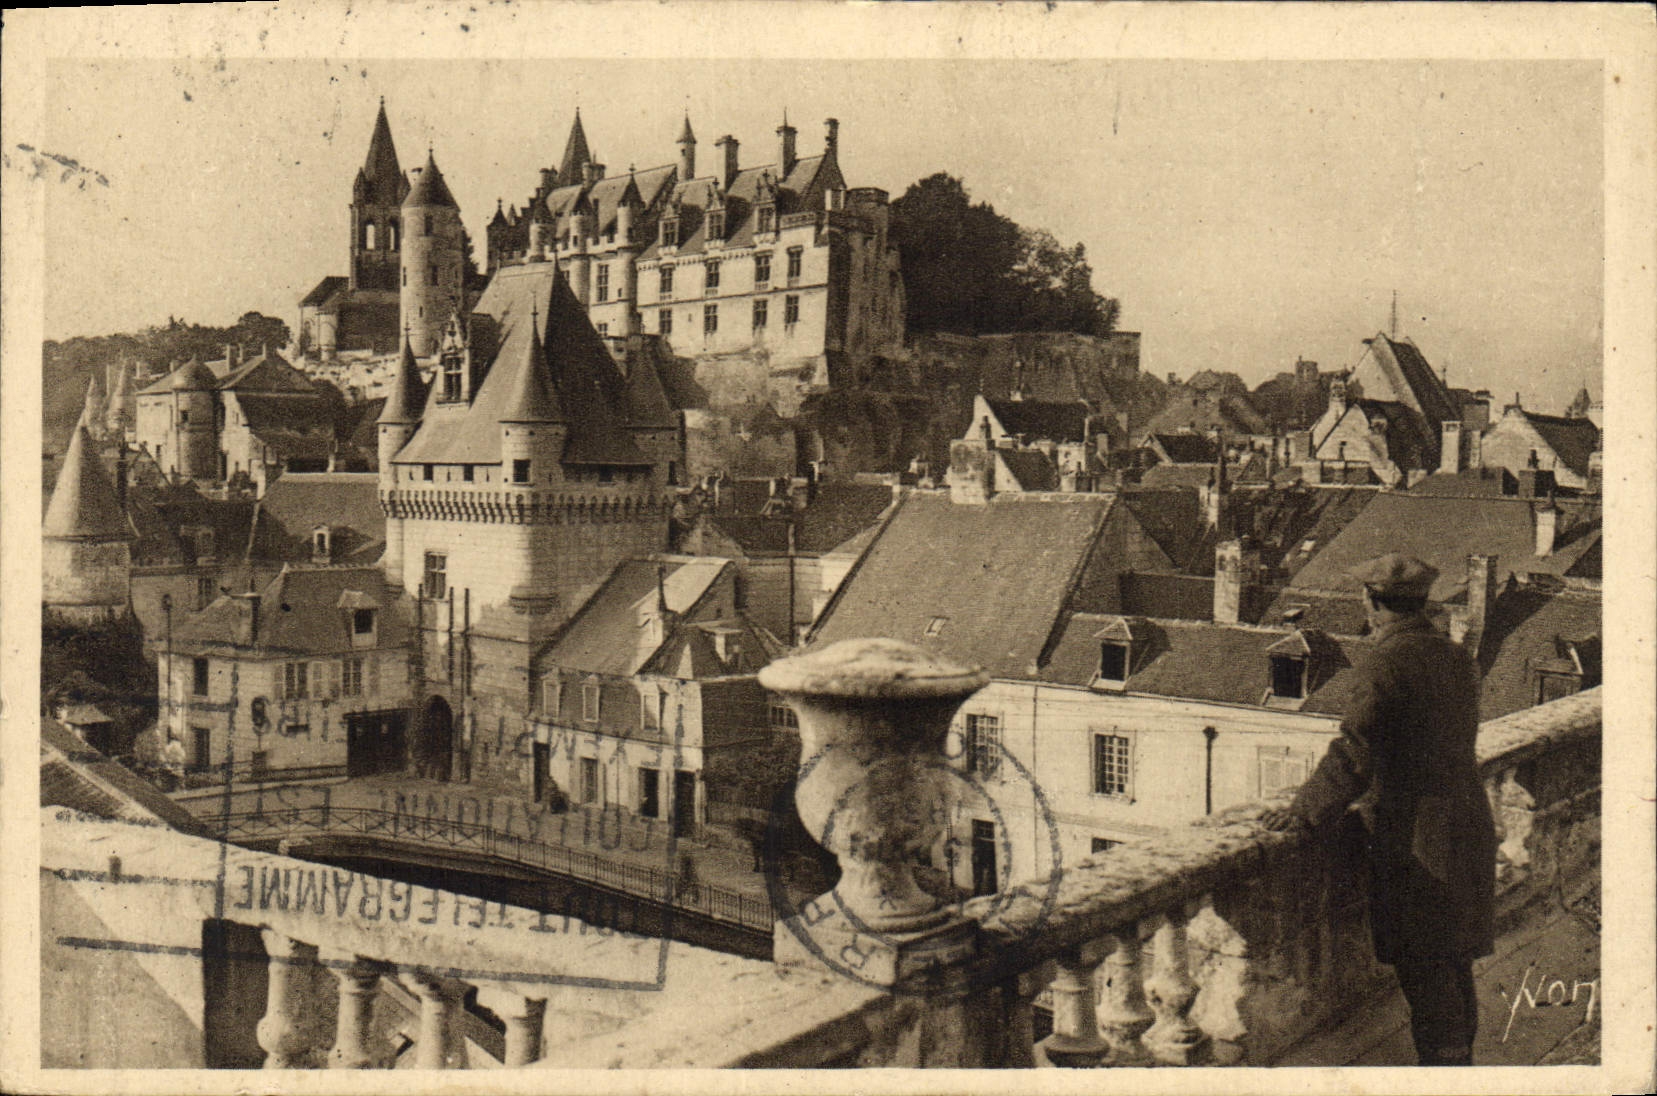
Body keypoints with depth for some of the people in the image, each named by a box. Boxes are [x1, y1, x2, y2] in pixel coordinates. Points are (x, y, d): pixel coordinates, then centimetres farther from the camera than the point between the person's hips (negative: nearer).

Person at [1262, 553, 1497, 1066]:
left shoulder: (1387, 664, -17)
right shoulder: (1456, 658, 9)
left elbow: (1354, 752, -25)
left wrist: (1304, 810, -18)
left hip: (1417, 841, -9)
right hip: (1467, 828, 9)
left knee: (1425, 975, 0)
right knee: (1455, 968, 20)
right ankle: (1459, 1062, 32)